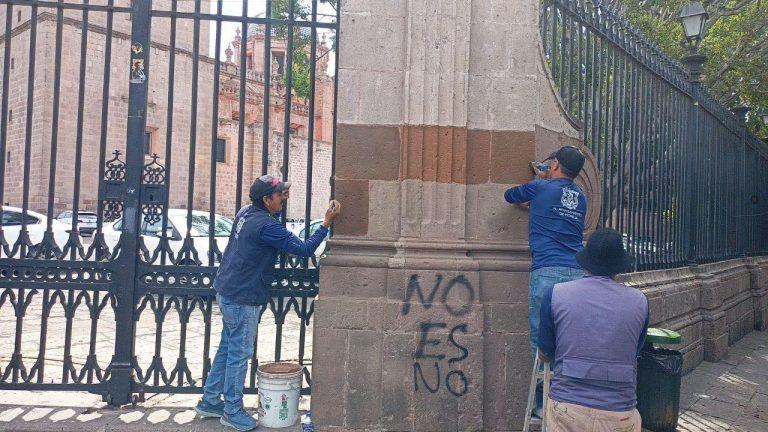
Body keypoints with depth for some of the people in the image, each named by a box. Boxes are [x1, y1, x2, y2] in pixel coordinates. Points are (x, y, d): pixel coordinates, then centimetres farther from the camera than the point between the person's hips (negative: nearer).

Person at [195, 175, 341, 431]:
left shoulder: (246, 212, 4)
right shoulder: (266, 226, -23)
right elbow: (304, 249, -22)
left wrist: (281, 196, 12)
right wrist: (327, 223, -19)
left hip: (228, 292, 10)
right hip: (242, 299, -10)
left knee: (227, 349, 19)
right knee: (239, 354, 2)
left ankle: (210, 402, 29)